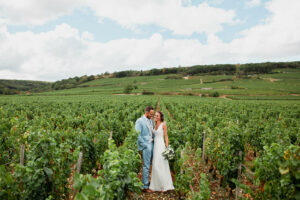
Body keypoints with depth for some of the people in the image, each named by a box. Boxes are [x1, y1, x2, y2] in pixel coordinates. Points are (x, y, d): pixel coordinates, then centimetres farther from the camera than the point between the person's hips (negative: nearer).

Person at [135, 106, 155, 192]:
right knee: (146, 166, -1)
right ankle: (145, 186, 10)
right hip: (146, 146, -7)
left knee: (149, 165, 13)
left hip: (152, 144, 7)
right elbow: (137, 135, -15)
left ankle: (146, 181, 27)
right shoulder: (139, 121, -12)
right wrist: (145, 145, -14)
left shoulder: (151, 120, 11)